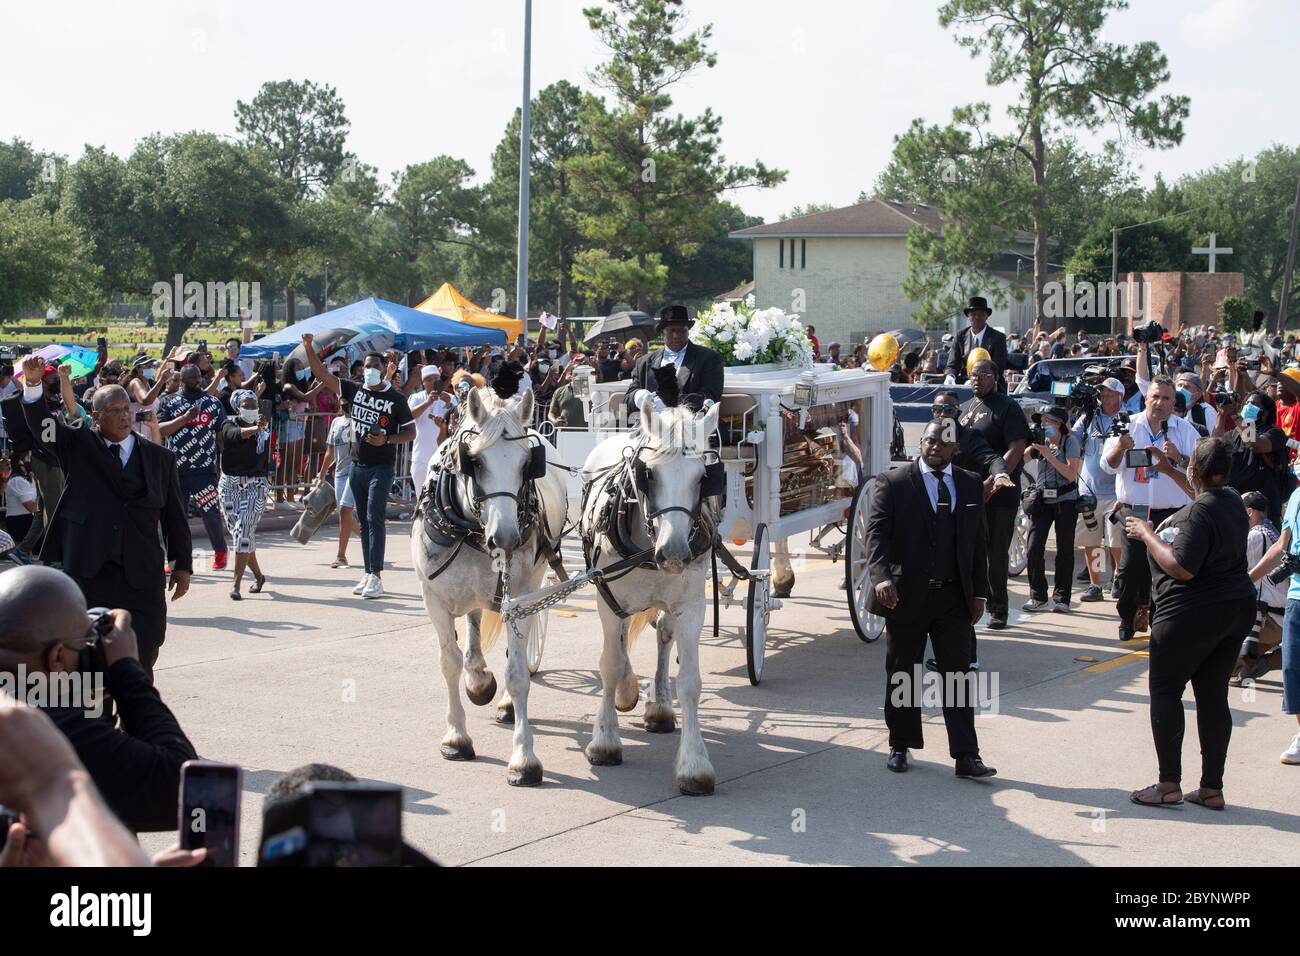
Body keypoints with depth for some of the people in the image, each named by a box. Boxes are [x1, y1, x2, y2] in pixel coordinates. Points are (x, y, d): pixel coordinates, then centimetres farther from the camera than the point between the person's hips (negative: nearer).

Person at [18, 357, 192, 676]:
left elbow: (175, 515, 10)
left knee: (142, 660, 1)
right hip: (87, 572, -1)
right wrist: (33, 384, -26)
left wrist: (182, 565, 8)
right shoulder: (78, 446, 6)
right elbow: (41, 425, -9)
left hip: (141, 575, 1)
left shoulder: (160, 458, 8)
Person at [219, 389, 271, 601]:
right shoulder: (229, 425, -4)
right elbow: (237, 434, -27)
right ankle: (258, 575, 29)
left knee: (244, 532, -13)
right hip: (230, 485, 1)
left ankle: (236, 585, -13)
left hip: (255, 486, -1)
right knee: (238, 533, 8)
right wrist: (255, 429, -44)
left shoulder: (264, 428, 3)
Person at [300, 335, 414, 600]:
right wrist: (309, 348, -8)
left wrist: (386, 440, -18)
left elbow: (410, 432, -3)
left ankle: (376, 577, -16)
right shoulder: (355, 390, 6)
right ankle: (368, 574, 16)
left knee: (375, 518, -13)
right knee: (364, 521, 9)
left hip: (381, 466, -5)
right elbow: (323, 374, 3)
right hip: (357, 465, 5)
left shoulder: (396, 399, -6)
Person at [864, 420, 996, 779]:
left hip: (954, 598, 2)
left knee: (959, 675, -2)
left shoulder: (971, 486, 9)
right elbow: (875, 535, -11)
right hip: (905, 596, -2)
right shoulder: (892, 483, -3)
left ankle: (966, 756, -1)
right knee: (902, 676, 9)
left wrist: (980, 592, 8)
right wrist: (881, 578, -26)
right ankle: (900, 746, 22)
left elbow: (978, 542, 13)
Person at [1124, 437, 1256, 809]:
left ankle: (1169, 784, 0)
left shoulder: (1197, 514, -21)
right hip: (1237, 608, 8)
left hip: (1192, 613, -8)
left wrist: (1148, 535, -15)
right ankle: (1212, 788, 11)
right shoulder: (1233, 501, 7)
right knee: (1213, 695, 10)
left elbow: (1182, 569, -25)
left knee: (1164, 690, 3)